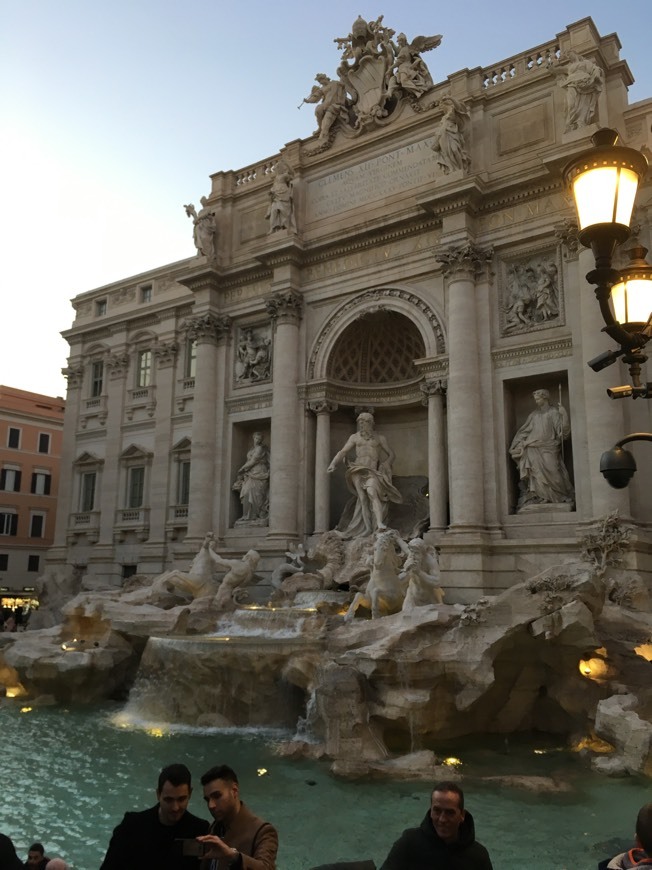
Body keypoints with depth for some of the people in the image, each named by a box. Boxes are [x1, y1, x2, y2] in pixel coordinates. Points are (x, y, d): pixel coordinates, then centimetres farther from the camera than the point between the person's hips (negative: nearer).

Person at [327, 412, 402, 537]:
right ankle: (368, 529, -7)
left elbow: (391, 454, 15)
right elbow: (342, 452, 6)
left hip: (372, 472, -1)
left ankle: (380, 524, -36)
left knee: (371, 491, -27)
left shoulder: (379, 438, 10)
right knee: (363, 498, -8)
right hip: (358, 471, 2)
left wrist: (384, 466, -2)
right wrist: (333, 464, -9)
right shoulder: (355, 437, 11)